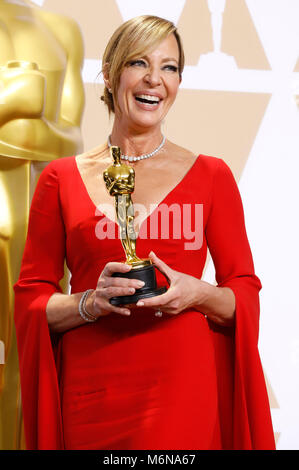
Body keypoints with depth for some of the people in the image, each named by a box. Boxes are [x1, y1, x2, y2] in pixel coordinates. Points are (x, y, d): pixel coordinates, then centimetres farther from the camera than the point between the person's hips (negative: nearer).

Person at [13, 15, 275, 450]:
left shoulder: (211, 175, 5)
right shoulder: (62, 178, 6)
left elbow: (246, 292, 7)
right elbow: (30, 300, 5)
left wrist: (199, 295, -13)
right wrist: (91, 302, -13)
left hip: (181, 391, 0)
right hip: (90, 394, 1)